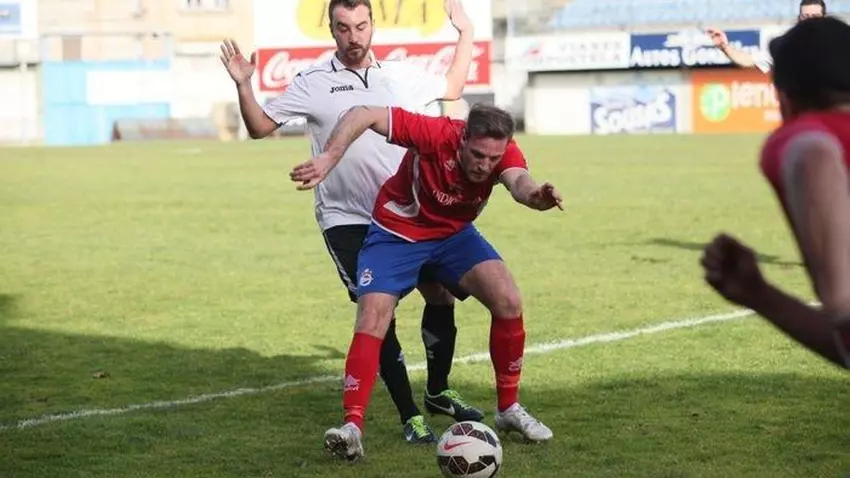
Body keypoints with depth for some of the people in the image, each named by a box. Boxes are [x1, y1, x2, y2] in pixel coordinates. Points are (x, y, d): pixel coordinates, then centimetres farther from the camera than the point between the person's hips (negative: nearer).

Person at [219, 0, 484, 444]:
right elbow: (260, 127, -1)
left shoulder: (400, 75, 5)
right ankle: (410, 417, -3)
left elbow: (451, 88, 23)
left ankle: (437, 392, 30)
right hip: (346, 220, -4)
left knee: (441, 294, 7)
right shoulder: (313, 83, -5)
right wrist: (244, 86, -16)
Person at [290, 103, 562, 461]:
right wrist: (328, 158, -46)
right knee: (372, 318, -19)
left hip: (454, 233, 3)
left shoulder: (502, 152, -23)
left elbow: (518, 180, -46)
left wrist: (534, 193, -71)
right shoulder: (437, 134, -32)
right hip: (397, 233, -3)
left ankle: (508, 409, 5)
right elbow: (363, 114, -32)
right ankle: (352, 426, -15)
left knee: (508, 301, -13)